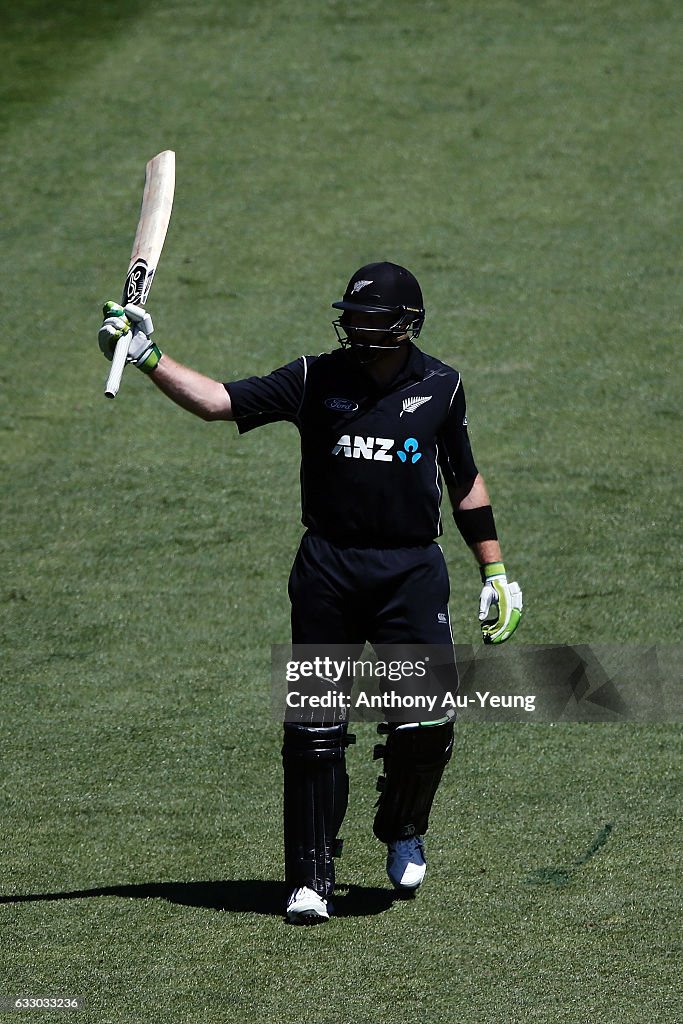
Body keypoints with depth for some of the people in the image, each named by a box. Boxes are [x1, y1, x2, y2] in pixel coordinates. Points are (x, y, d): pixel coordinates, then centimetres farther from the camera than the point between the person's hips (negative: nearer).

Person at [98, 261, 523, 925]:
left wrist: (495, 571, 16)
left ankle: (402, 830, 21)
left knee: (429, 720, -10)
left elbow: (464, 481, 17)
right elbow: (218, 401, -5)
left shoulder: (439, 387, 7)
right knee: (315, 728, -3)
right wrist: (147, 356, -17)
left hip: (412, 570, 0)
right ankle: (311, 880, 6)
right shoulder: (317, 379, 2)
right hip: (328, 566, 0)